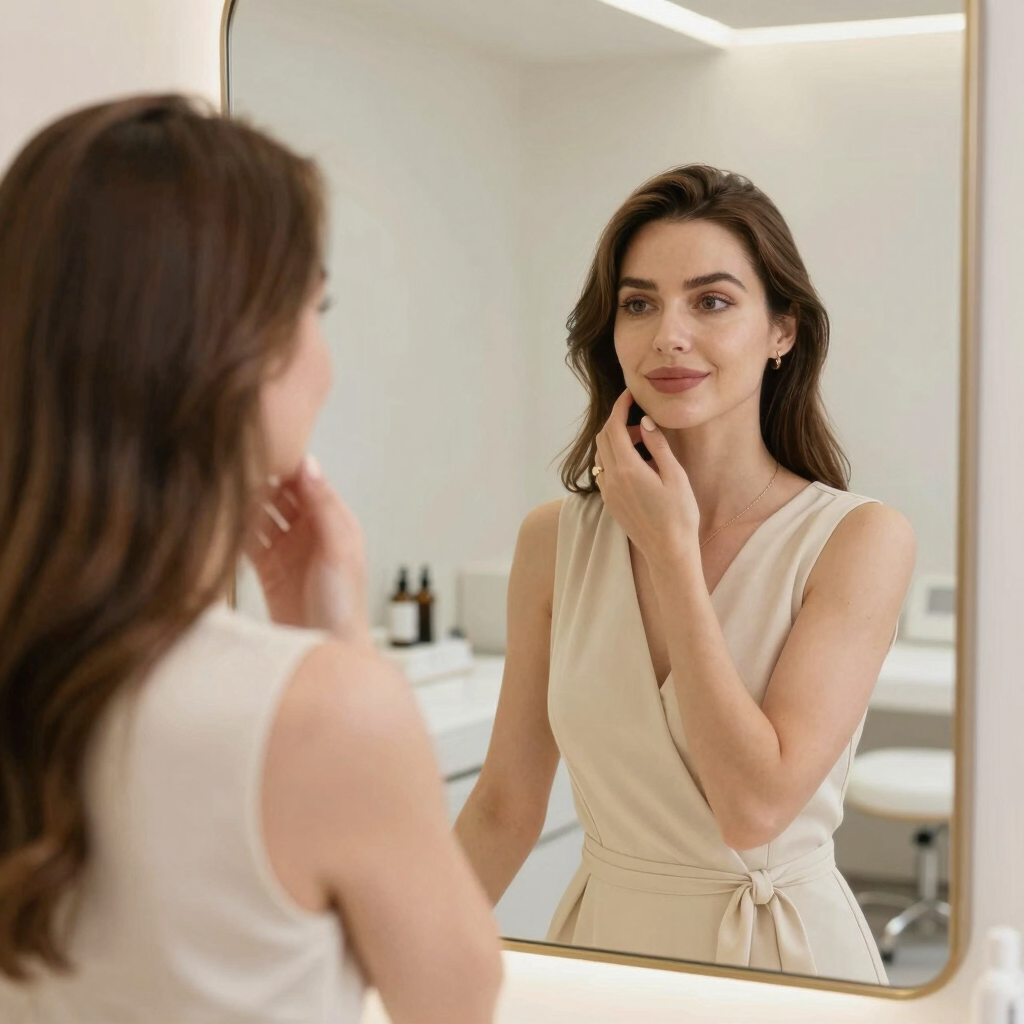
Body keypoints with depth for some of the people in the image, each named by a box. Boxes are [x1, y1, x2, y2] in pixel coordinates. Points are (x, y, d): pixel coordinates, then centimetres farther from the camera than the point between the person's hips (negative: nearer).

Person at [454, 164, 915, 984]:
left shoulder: (860, 539, -14)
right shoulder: (555, 540, -4)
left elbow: (755, 807, -22)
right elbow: (504, 809, 3)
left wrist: (671, 550, -19)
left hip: (782, 950, -3)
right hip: (601, 942, 3)